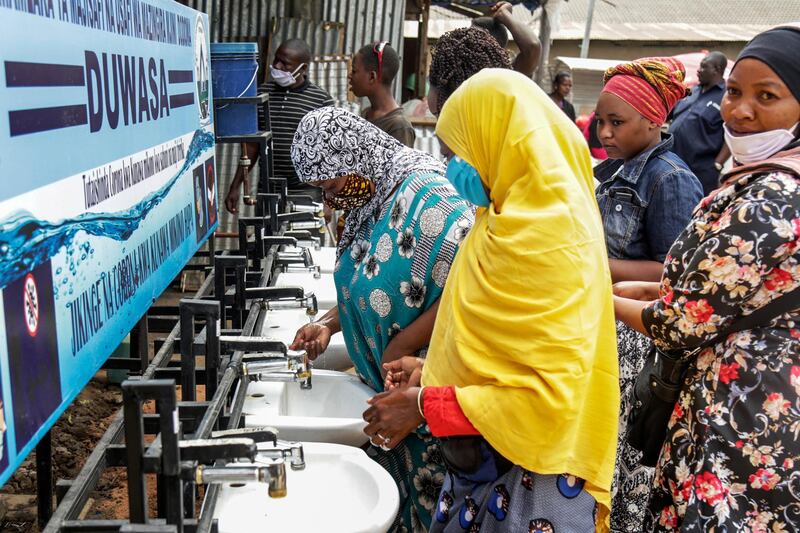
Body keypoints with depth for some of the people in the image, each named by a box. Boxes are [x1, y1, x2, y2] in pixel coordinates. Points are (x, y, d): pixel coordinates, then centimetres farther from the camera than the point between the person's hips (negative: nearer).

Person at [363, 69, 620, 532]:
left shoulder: (545, 236, -22)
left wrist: (426, 407, -19)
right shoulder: (518, 218, 5)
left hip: (526, 480, -8)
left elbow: (553, 394, -25)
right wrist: (433, 368, 6)